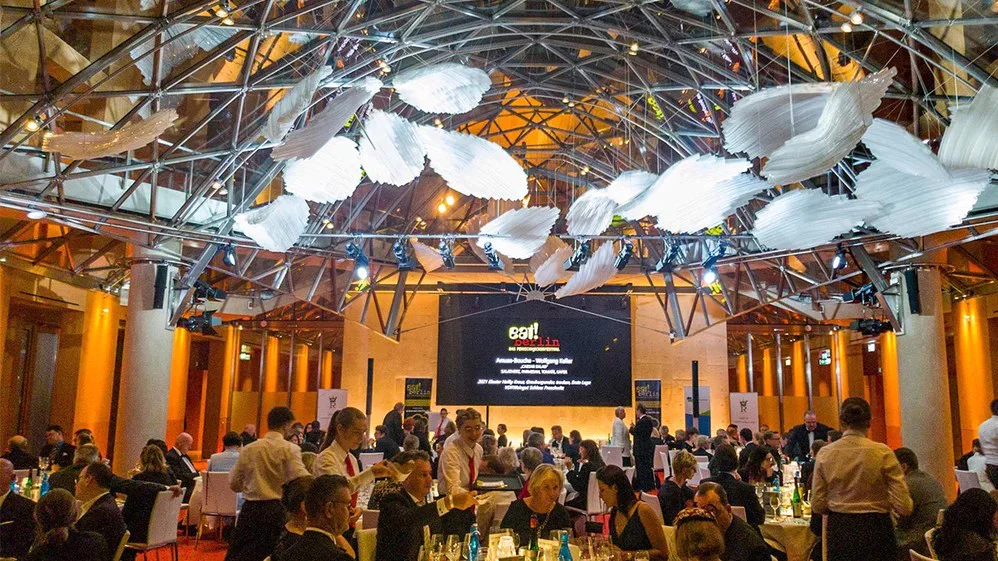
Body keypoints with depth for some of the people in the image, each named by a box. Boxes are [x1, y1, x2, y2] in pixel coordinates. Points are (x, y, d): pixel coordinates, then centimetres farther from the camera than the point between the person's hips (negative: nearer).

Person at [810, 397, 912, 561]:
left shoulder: (825, 453, -4)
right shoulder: (882, 452, -10)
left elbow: (817, 506, -1)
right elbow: (904, 507, -12)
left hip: (839, 531, 2)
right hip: (875, 531, -2)